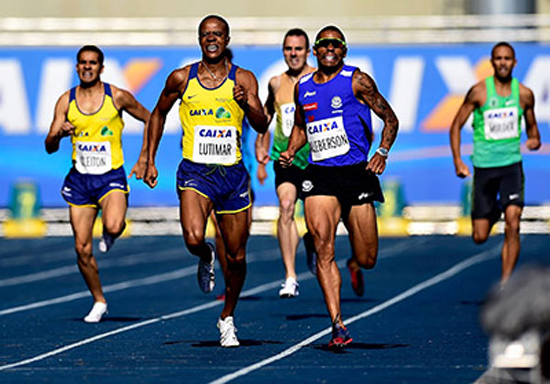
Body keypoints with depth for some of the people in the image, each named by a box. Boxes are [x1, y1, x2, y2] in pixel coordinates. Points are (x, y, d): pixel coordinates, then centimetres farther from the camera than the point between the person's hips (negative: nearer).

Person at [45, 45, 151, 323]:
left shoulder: (118, 97, -5)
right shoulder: (66, 101, 1)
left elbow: (149, 120, 9)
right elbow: (49, 147, 2)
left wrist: (143, 159, 2)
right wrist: (59, 134, -21)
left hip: (111, 177, -3)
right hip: (80, 179, 3)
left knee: (113, 226, -31)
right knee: (82, 248, 1)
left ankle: (110, 235, 8)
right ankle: (99, 302, 21)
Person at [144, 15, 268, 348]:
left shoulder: (244, 80, 1)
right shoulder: (181, 79, 2)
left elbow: (262, 126, -7)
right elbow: (159, 114, 17)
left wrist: (247, 104, -28)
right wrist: (151, 161, 14)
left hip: (232, 174, 1)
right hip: (195, 173, -1)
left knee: (236, 256, 5)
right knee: (194, 238, -26)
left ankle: (228, 317, 28)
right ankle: (206, 258, 12)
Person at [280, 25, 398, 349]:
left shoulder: (356, 80, 0)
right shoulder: (303, 88, 11)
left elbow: (390, 119, 4)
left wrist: (382, 152, -11)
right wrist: (291, 152, 9)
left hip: (356, 173, -2)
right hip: (319, 176, 2)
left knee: (367, 259, 3)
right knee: (323, 247, -19)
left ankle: (354, 266, 43)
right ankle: (338, 326, -21)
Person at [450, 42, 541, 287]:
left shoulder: (524, 94, 3)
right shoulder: (479, 92, -5)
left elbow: (531, 125, 19)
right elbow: (456, 125, 1)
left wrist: (535, 139, -5)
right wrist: (457, 160, -10)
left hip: (512, 165, 1)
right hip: (484, 166, -1)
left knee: (513, 224, -19)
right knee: (479, 237, 2)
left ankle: (504, 284, -15)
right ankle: (494, 212, 40)